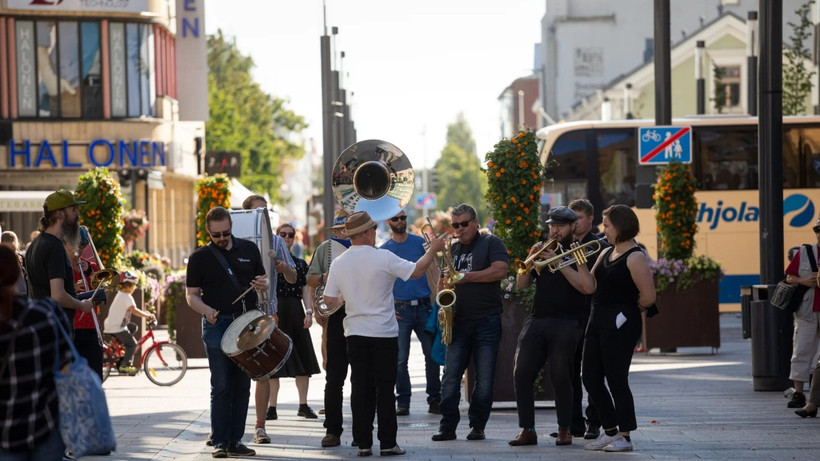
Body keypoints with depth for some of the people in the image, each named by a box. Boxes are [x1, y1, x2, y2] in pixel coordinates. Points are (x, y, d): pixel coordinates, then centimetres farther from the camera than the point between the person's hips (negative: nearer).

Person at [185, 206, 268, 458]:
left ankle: (235, 440, 12)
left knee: (242, 385, 6)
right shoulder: (200, 257, 1)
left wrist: (263, 284, -7)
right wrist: (206, 310, -19)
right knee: (221, 386, -5)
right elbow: (191, 295, 1)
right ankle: (219, 442, 0)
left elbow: (262, 279, 17)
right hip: (217, 325, -3)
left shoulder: (248, 249, 9)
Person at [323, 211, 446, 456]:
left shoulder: (338, 263, -1)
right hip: (384, 334, -3)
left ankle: (363, 443, 5)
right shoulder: (383, 258, -13)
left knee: (361, 388, 6)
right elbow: (417, 271, -9)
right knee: (385, 388, 3)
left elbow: (329, 300, 3)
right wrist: (433, 249, 6)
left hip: (355, 333, 3)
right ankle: (388, 443, 3)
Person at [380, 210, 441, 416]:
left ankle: (435, 399, 8)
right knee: (400, 359, -2)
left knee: (432, 354, -1)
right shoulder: (384, 250, 6)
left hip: (424, 306, 1)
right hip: (400, 310, -1)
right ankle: (402, 402, 4)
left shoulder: (420, 243, 7)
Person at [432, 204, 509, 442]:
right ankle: (448, 427, -1)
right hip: (459, 322, 4)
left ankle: (478, 427, 6)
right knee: (450, 377, -3)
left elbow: (500, 270, -15)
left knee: (484, 379, -2)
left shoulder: (491, 243, 1)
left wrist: (467, 276, -17)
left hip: (487, 321, -4)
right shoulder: (452, 249, 17)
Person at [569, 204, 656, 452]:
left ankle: (625, 437, 4)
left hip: (620, 325, -9)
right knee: (591, 378, 10)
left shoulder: (635, 257, -12)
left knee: (616, 380, -6)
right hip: (598, 321, 9)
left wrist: (625, 309, 0)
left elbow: (648, 297, -16)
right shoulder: (605, 254, 14)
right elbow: (589, 286, 9)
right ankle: (610, 432, 20)